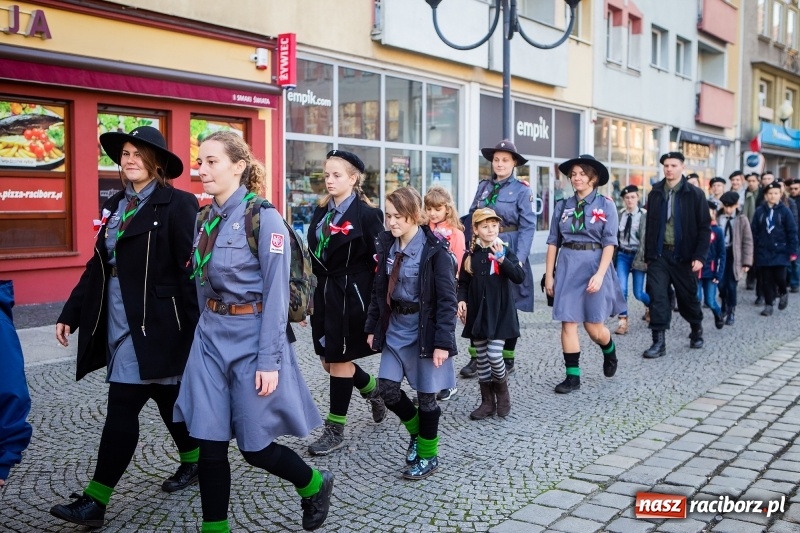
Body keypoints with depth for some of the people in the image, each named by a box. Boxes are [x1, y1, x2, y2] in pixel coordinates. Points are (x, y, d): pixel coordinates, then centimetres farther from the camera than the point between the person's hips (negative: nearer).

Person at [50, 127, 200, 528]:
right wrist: (70, 314, 13)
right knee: (166, 395, 18)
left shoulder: (177, 204, -10)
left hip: (154, 325, -7)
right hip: (118, 325, 7)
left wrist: (195, 329, -17)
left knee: (122, 408, -6)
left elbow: (190, 269, -14)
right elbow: (98, 266, 16)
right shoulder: (115, 205, 13)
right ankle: (193, 461, 36)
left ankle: (96, 501, 2)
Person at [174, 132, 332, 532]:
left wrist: (269, 359, -17)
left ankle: (315, 486, 31)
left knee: (255, 446, 4)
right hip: (211, 337, 6)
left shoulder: (263, 217, -13)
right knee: (210, 444, 5)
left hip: (252, 337, -6)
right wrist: (208, 330, 14)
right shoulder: (206, 219, 8)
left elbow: (276, 294, -15)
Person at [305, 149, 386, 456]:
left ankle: (335, 430, 14)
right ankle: (374, 392, 38)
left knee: (340, 361, 0)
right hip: (325, 292, 7)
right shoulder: (321, 212, 9)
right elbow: (314, 255, 12)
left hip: (351, 294, -7)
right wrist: (311, 294, 9)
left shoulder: (366, 214, -11)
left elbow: (380, 259, -12)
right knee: (329, 361, 13)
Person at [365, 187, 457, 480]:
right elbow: (379, 289, 10)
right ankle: (417, 431, 32)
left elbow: (447, 299, -16)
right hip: (395, 326, 6)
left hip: (424, 328, -6)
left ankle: (428, 455, 24)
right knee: (388, 389, 5)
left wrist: (443, 342, -19)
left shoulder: (434, 250, -16)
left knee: (426, 395, 5)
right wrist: (373, 327, 9)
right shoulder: (388, 245, 3)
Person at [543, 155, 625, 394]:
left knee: (594, 327, 2)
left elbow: (609, 243, -6)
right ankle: (572, 376, 9)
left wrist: (599, 274, -16)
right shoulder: (563, 206, 7)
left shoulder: (605, 205, -1)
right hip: (567, 266, 3)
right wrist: (549, 276, 3)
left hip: (594, 265, -2)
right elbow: (553, 242, 7)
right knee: (567, 323, -1)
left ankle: (609, 351, 36)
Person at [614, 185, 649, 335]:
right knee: (621, 289, -10)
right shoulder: (620, 214, 3)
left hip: (637, 255, -3)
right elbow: (614, 235, 7)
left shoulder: (644, 215, -8)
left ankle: (650, 306, 38)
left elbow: (647, 238, -12)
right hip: (622, 255, 3)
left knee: (638, 293, 3)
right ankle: (623, 322, 0)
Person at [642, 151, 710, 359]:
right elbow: (650, 226, 9)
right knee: (657, 298, -6)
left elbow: (704, 228, -5)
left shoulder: (695, 194, -3)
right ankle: (658, 342, -2)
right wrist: (648, 255, 7)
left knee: (688, 298, 11)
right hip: (659, 254, 2)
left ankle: (697, 330, 37)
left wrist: (700, 256, -12)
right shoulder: (655, 194, 6)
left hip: (684, 256, -2)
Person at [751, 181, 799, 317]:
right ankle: (768, 305, 14)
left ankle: (783, 294, 25)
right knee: (766, 279, 4)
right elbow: (754, 231, 4)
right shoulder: (759, 211, 2)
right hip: (764, 252, 2)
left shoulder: (785, 211, -2)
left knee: (779, 276, -7)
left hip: (780, 252, -2)